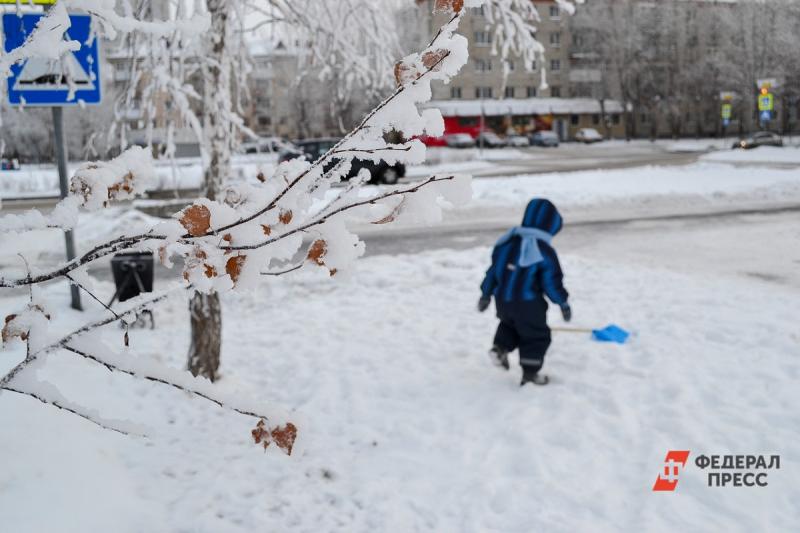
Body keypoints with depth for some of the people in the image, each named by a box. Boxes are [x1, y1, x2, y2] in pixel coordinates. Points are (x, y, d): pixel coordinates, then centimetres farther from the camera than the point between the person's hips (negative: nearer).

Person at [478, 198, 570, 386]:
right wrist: (563, 302, 2)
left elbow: (494, 270, 8)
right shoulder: (544, 251, -16)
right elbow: (552, 281, -12)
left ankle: (500, 348, 10)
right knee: (536, 337, 11)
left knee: (509, 324, 32)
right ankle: (530, 372, 14)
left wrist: (486, 294, 17)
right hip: (528, 304, -5)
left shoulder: (507, 242, 2)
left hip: (502, 299, 6)